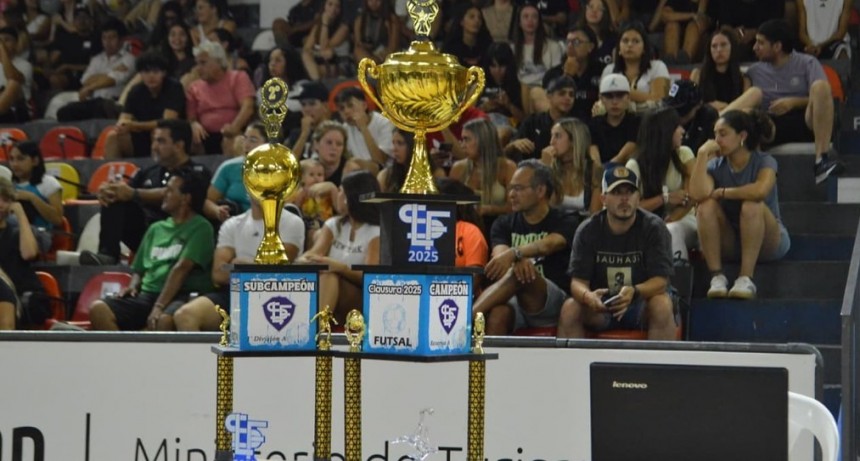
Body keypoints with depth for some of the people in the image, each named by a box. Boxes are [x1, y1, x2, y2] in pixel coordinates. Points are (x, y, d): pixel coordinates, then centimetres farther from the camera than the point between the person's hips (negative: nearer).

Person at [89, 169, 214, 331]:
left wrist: (159, 307, -21)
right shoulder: (156, 228, 21)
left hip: (182, 297, -6)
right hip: (147, 294, 6)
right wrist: (133, 286, 2)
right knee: (98, 309, -20)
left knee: (164, 320, -41)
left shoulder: (200, 228, 0)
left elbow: (181, 269, -12)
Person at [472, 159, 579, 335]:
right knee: (498, 313, -35)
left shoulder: (565, 222, 8)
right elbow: (499, 254, -1)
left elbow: (548, 245, -15)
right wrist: (518, 259, -26)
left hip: (553, 305, -3)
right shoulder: (504, 224, 19)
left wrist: (514, 253, -35)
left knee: (522, 275, -35)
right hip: (514, 300, 3)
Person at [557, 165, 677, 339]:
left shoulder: (654, 228, -8)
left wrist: (634, 292, -38)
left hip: (642, 303, -1)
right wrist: (588, 297, -36)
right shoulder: (587, 231, -3)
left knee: (662, 305, -33)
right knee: (570, 308, -26)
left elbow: (660, 280, -16)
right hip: (600, 306, 2)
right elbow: (578, 281, -10)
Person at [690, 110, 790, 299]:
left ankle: (746, 277, -36)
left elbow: (760, 190, -34)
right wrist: (702, 155, -18)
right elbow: (697, 194, -22)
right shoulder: (715, 166, 0)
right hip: (730, 242, 3)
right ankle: (716, 276, -29)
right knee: (706, 206, -24)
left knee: (751, 206, -33)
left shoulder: (764, 162, -9)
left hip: (767, 241, -3)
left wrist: (722, 192, -20)